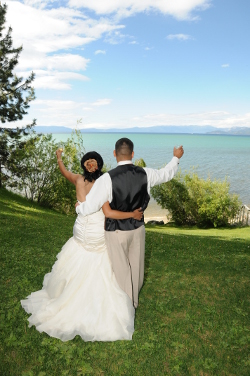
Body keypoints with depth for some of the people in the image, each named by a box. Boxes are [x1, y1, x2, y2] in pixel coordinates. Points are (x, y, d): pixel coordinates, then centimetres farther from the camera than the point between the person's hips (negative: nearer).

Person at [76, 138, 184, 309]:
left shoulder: (107, 179, -23)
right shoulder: (145, 173, -10)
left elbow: (89, 208, -21)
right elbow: (166, 173, 10)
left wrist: (78, 207, 3)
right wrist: (176, 157, 29)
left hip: (116, 230, -4)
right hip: (138, 227, 4)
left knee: (122, 269, 15)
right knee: (136, 266, 23)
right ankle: (134, 301, 45)